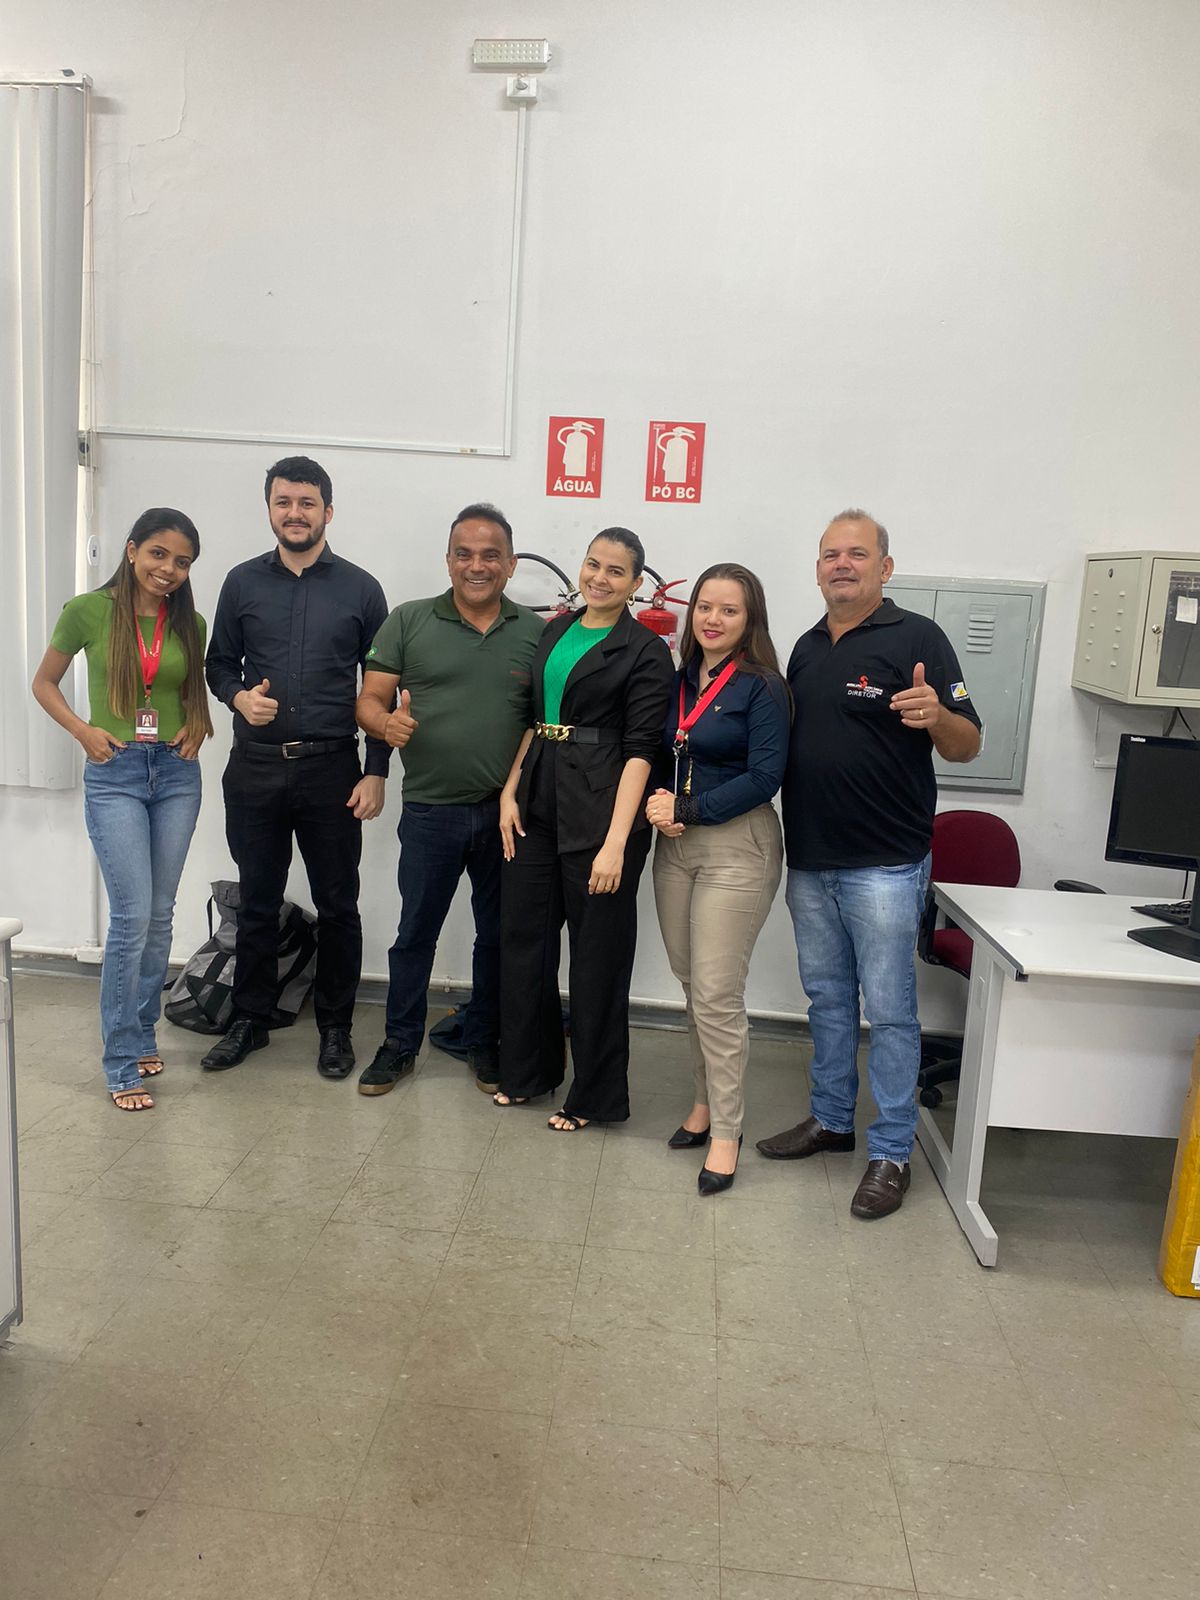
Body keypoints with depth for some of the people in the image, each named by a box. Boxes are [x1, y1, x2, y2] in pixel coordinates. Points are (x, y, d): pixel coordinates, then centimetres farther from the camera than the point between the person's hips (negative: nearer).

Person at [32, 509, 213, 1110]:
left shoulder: (191, 624, 4)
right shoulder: (88, 611, -4)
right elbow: (44, 683, 6)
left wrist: (199, 724, -1)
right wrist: (83, 730, -8)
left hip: (176, 773, 4)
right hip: (115, 774, -4)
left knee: (160, 915, 11)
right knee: (131, 917, -8)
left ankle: (142, 1034, 27)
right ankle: (122, 1063, 3)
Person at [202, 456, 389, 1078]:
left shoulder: (360, 589, 1)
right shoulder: (243, 582, 6)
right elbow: (219, 664, 13)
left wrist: (376, 772, -3)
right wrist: (239, 696, -10)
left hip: (331, 770, -1)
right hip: (255, 769, 2)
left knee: (337, 905, 7)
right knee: (257, 902, 12)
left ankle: (335, 1027, 23)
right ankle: (250, 1020, 29)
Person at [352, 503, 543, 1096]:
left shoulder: (535, 633, 4)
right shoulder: (409, 621, 1)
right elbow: (369, 701, 0)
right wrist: (388, 722, -23)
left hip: (507, 812, 1)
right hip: (430, 810, -1)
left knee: (498, 935, 13)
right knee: (415, 932, 9)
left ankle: (483, 1042, 31)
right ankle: (400, 1043, 26)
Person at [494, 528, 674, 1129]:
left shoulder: (645, 651, -7)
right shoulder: (556, 632, 13)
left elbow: (640, 749, -13)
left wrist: (616, 841, -20)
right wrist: (511, 791, 7)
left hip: (600, 808, -6)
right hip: (538, 803, 6)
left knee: (599, 954, 4)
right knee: (522, 935, 12)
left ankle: (597, 1095, 21)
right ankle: (529, 1068, 32)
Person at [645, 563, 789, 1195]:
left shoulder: (761, 687, -8)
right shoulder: (679, 681, 11)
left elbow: (763, 777, -14)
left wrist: (689, 808, -15)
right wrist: (660, 807, -5)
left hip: (737, 848, -6)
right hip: (674, 846, 6)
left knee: (716, 995, -6)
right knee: (691, 983, 12)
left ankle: (726, 1130, 8)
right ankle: (707, 1101, 28)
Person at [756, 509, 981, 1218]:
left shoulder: (917, 638, -8)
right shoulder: (807, 647, 12)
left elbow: (967, 746, -11)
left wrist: (938, 717, -32)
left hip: (885, 865, -6)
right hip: (811, 861, 7)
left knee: (889, 1010, 2)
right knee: (827, 997, 17)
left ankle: (892, 1152, 14)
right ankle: (832, 1119, 32)